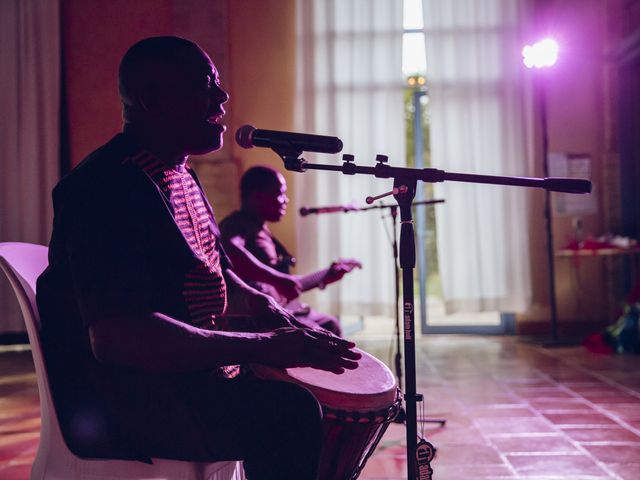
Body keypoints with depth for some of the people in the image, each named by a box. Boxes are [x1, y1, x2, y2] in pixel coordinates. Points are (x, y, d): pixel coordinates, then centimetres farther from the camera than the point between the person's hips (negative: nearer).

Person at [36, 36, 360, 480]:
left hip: (189, 364, 10)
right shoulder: (107, 186, -20)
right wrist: (262, 345, -30)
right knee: (290, 412, -29)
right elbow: (114, 335, -31)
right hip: (124, 397, -10)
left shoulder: (180, 177, 13)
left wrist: (259, 303, 4)